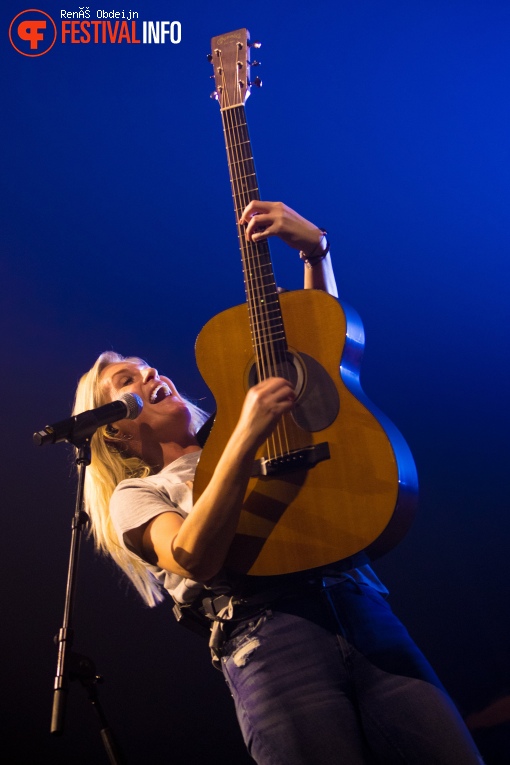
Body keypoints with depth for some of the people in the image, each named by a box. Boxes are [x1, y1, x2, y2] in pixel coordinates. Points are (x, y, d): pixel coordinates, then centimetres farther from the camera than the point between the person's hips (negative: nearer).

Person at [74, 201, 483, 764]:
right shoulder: (135, 495, 13)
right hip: (264, 637, -3)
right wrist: (245, 437, -15)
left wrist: (314, 250, 12)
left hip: (362, 609, 4)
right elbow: (191, 560, -9)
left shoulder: (229, 434, 26)